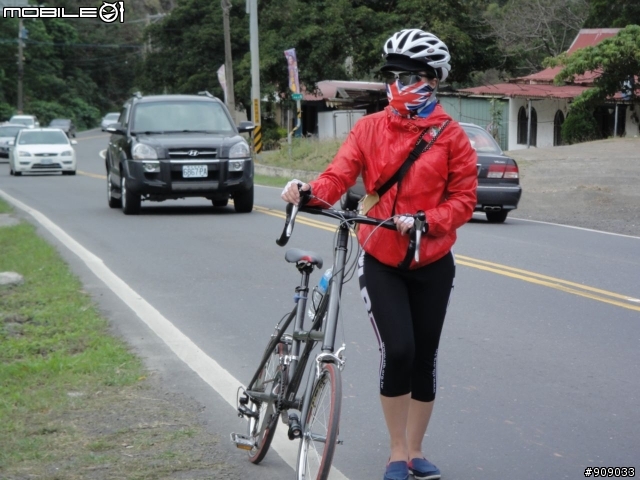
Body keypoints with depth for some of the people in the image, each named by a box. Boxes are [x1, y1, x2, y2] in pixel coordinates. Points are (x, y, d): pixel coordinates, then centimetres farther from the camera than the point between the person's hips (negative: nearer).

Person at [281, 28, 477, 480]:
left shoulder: (451, 136, -4)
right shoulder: (370, 128, -1)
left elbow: (463, 200, -6)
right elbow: (340, 174, -12)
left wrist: (424, 220, -23)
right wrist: (310, 190, -33)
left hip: (432, 264, 1)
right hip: (381, 261, -1)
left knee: (425, 357, 8)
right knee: (397, 351, -13)